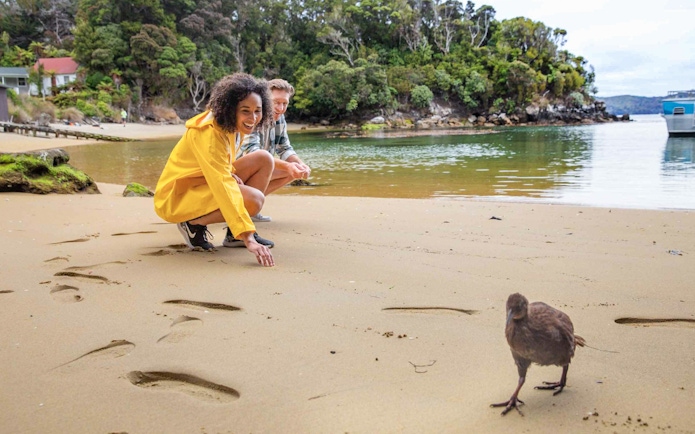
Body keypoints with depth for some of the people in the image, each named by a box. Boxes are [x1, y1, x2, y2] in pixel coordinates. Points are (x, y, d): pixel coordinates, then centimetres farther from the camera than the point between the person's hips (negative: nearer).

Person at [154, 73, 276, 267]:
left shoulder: (233, 125, -3)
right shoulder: (210, 133, -29)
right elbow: (224, 188, -38)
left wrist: (230, 173, -10)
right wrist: (248, 238, -44)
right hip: (177, 197, -9)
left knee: (264, 160, -3)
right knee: (254, 199, -28)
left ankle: (235, 232, 0)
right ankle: (194, 224, -7)